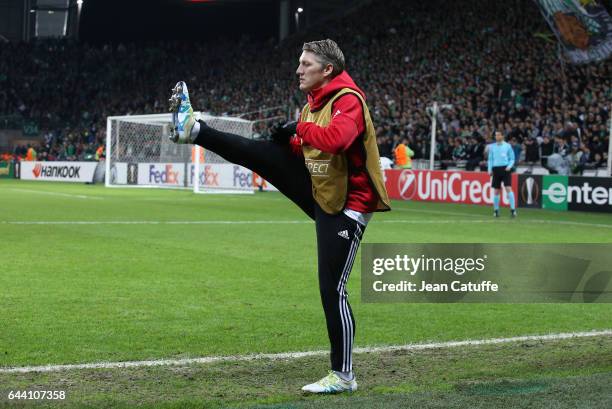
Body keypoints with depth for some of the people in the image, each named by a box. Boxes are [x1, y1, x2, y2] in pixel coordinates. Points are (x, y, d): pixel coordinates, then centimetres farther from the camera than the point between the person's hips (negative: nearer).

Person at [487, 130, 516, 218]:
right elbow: (490, 159, 15)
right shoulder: (492, 147, 10)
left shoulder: (507, 146, 3)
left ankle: (513, 210, -11)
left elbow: (512, 159, 6)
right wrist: (490, 169, 4)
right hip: (496, 169, 3)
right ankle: (496, 210, 16)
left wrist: (509, 166, -11)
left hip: (505, 169, -3)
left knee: (508, 188, -12)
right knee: (496, 191, 5)